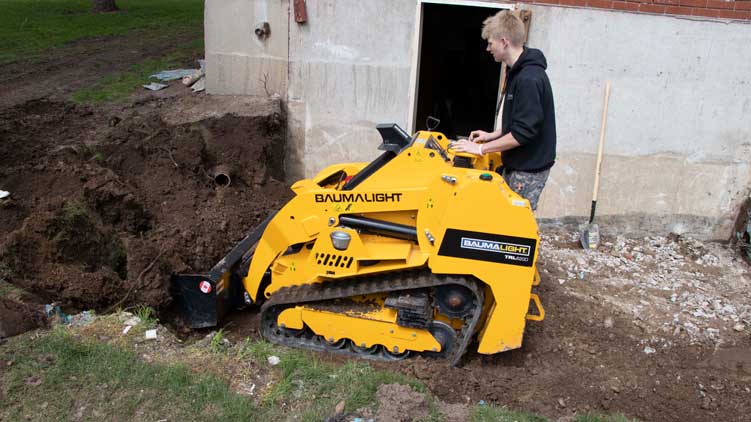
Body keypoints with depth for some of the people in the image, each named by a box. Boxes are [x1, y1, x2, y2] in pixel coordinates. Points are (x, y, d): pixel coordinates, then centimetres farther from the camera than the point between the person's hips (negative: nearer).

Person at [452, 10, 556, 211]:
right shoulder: (518, 72, 9)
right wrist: (492, 135, 13)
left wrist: (480, 149, -21)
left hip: (529, 167, -9)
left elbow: (523, 133, -25)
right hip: (517, 163, 9)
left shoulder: (529, 79, -24)